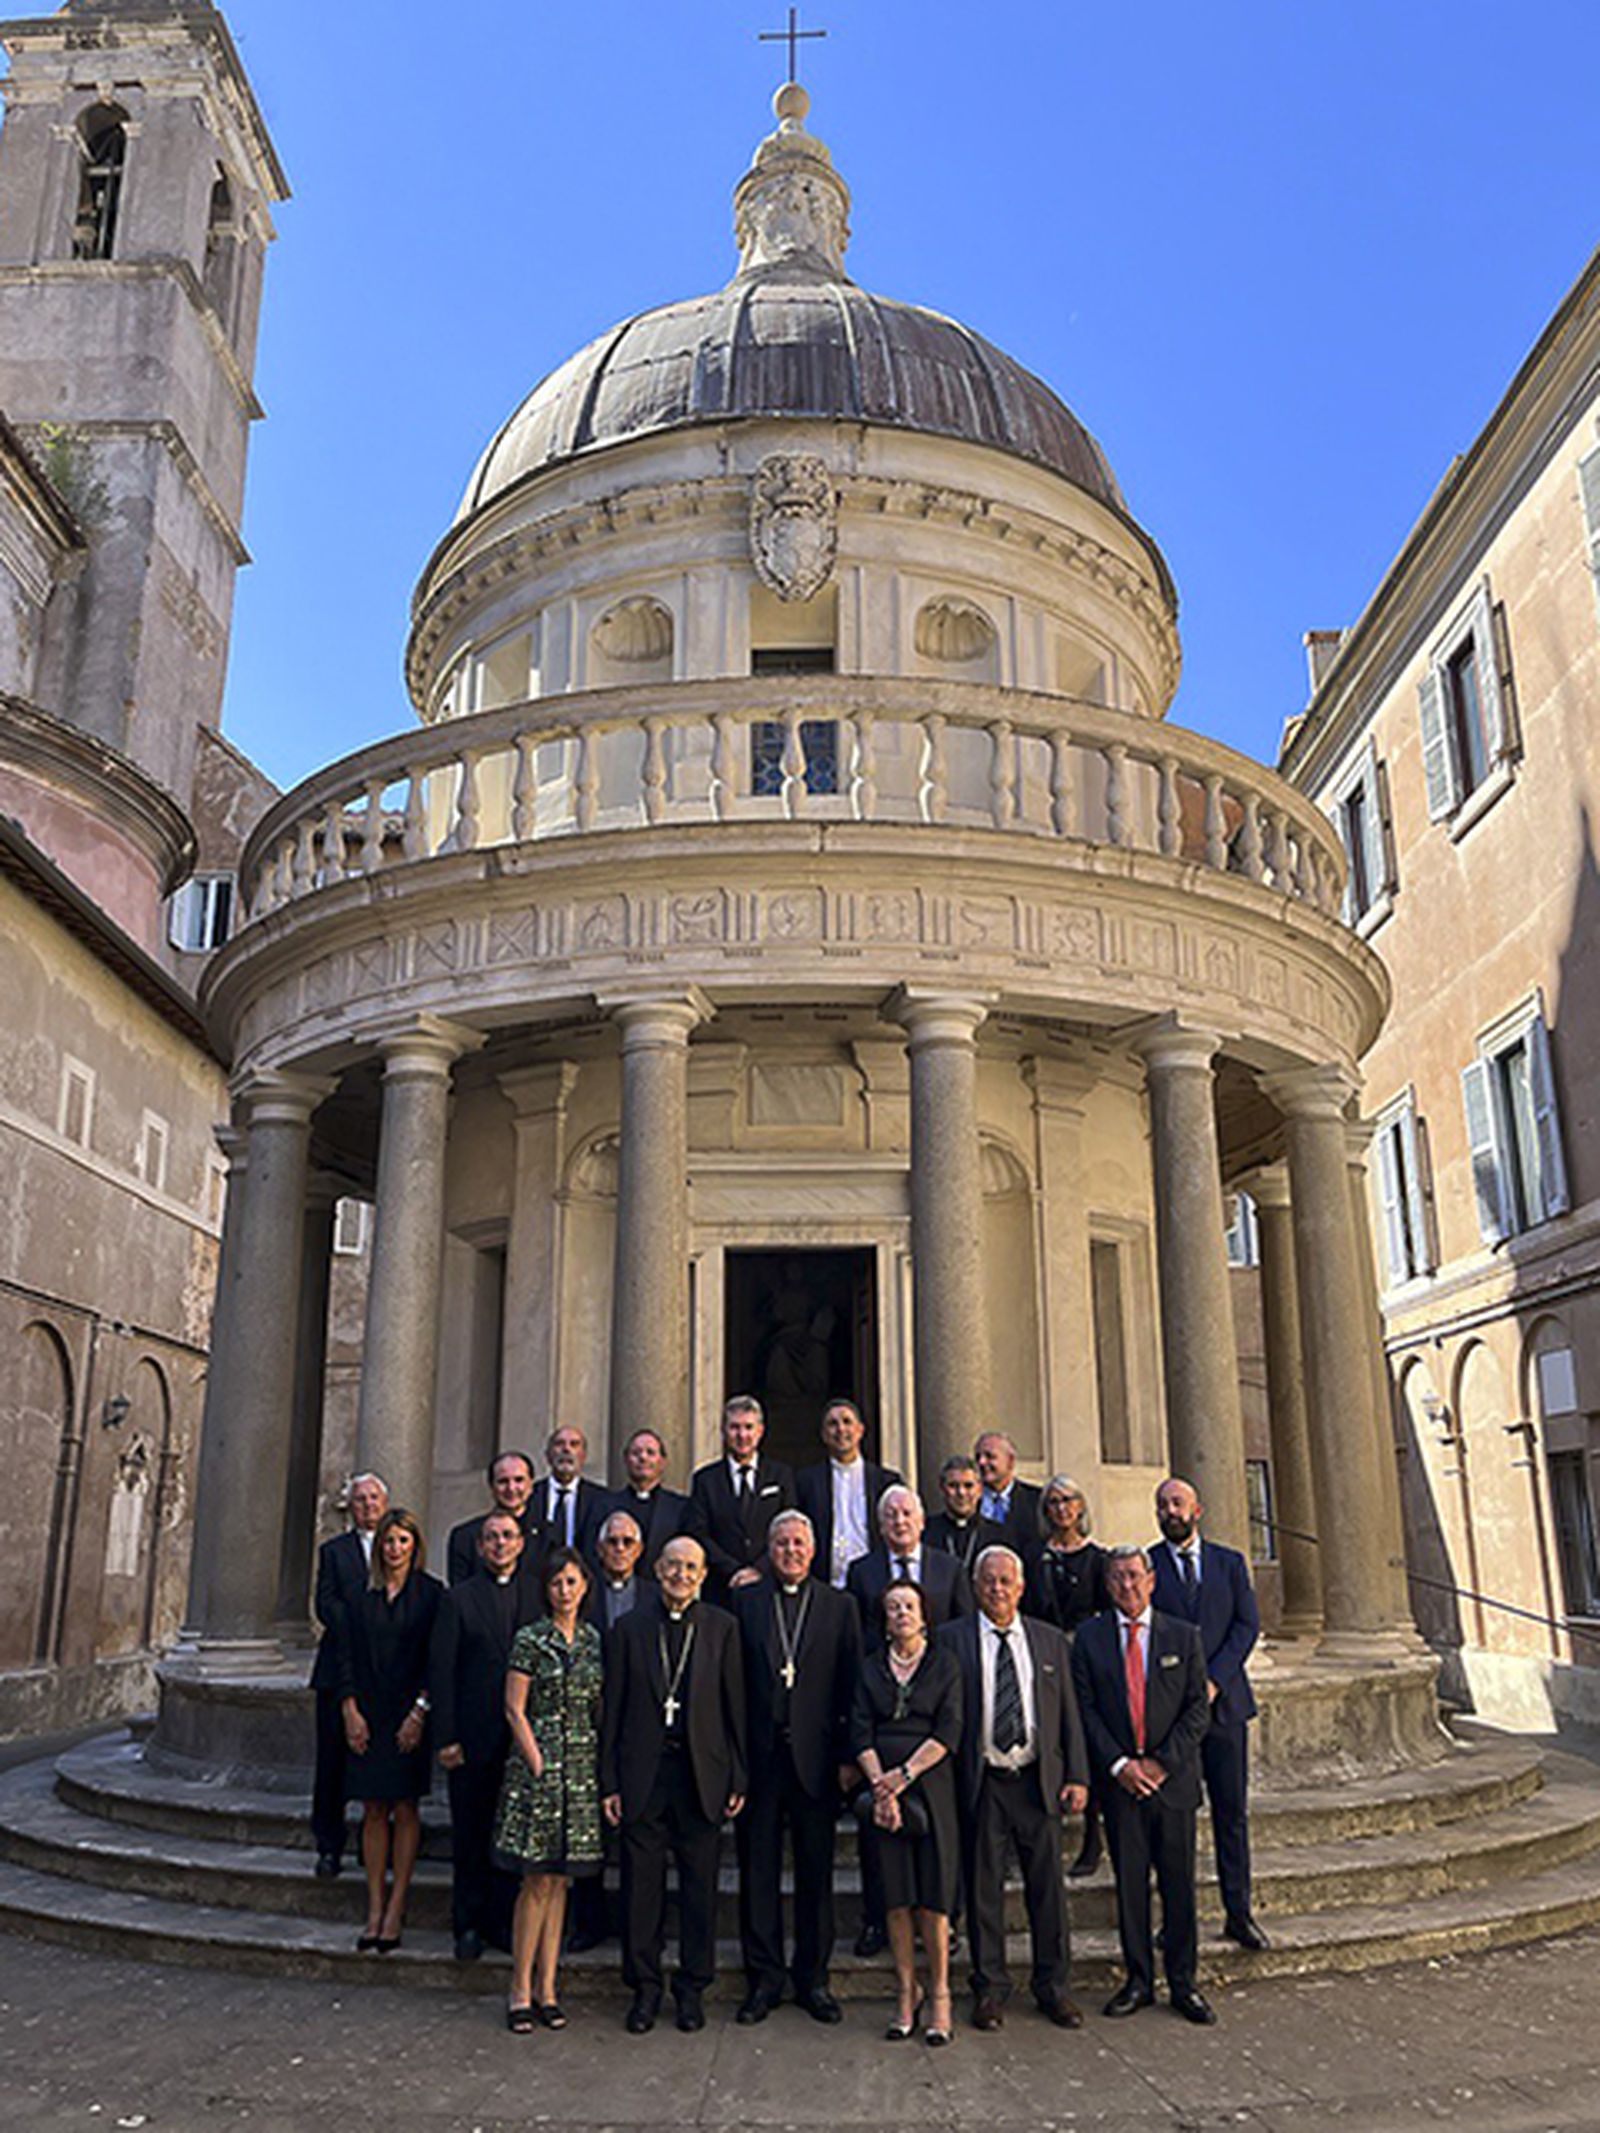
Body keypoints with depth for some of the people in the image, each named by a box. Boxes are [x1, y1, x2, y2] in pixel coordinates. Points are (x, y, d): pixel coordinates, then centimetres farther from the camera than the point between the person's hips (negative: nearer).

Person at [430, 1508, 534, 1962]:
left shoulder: (536, 1599, 5)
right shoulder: (458, 1599, 0)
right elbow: (441, 1670, -3)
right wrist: (446, 1737, -9)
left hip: (522, 1737, 2)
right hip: (473, 1737, -2)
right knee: (470, 1835, 8)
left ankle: (504, 1922, 22)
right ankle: (469, 1925, 22)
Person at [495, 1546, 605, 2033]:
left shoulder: (594, 1640, 8)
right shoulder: (531, 1639, -6)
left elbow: (599, 1710, 13)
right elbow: (515, 1710, -7)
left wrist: (604, 1766, 6)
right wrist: (539, 1766, -11)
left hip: (582, 1772, 4)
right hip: (538, 1766, -4)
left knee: (560, 1880, 9)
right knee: (537, 1882, -2)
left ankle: (547, 1989, 17)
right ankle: (521, 1991, 9)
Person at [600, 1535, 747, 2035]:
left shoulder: (722, 1627, 3)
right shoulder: (629, 1629, 3)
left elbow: (735, 1706, 3)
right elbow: (613, 1710, 4)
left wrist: (738, 1777, 0)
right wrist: (609, 1782, 0)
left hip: (702, 1773, 0)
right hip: (643, 1773, 0)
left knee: (700, 1886, 8)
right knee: (641, 1884, 6)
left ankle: (693, 1988, 23)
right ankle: (644, 1987, 22)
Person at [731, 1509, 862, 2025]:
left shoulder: (840, 1606, 5)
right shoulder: (744, 1601, 3)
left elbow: (852, 1685, 3)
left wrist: (848, 1754, -3)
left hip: (815, 1755, 0)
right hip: (759, 1754, 0)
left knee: (817, 1870, 9)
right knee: (758, 1867, 7)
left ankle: (813, 1978, 22)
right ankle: (764, 1977, 20)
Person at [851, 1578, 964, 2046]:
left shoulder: (944, 1662, 4)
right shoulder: (871, 1666, 9)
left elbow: (948, 1731, -4)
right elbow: (861, 1732, 2)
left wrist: (906, 1772, -13)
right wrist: (880, 1786, -10)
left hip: (930, 1784, -2)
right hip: (883, 1785, 2)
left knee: (934, 1894, -4)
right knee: (896, 1895, 2)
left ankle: (939, 1996, 7)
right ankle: (905, 1996, 12)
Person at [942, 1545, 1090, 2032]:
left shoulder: (1050, 1641, 8)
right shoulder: (952, 1640, -1)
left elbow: (1069, 1714, 9)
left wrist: (1077, 1777, 2)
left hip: (1039, 1781, 2)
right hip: (981, 1785, -2)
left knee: (1047, 1887, 8)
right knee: (983, 1889, 5)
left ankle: (1053, 1987, 23)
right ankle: (990, 1988, 19)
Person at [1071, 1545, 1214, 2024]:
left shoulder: (1184, 1636, 3)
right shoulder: (1090, 1638, 2)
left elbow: (1197, 1709, 0)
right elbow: (1086, 1709, 0)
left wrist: (1162, 1762, -10)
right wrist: (1119, 1764, -11)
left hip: (1174, 1779, 0)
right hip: (1119, 1781, 0)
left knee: (1179, 1884, 5)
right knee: (1129, 1883, 7)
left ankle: (1183, 1983, 18)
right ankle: (1138, 1980, 20)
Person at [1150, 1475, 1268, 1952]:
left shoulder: (1230, 1563, 8)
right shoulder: (1144, 1566, 2)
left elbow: (1248, 1624, 1)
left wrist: (1214, 1680, -10)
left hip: (1224, 1701, 2)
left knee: (1232, 1812, 7)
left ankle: (1239, 1914, 17)